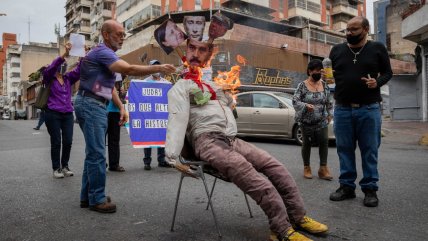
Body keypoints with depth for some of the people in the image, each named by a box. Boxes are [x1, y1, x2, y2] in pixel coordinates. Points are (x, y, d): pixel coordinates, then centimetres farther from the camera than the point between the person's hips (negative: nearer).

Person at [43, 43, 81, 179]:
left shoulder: (69, 79, 12)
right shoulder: (49, 79, 1)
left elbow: (79, 70, -2)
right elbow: (50, 68, -18)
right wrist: (64, 54, -30)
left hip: (68, 114, 4)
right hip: (53, 114, -4)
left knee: (68, 141, 2)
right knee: (56, 142, 0)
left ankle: (65, 166, 18)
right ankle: (56, 168, 12)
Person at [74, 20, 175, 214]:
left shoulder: (107, 54, 21)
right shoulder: (102, 52, -12)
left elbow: (110, 86, 20)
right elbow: (129, 70, -26)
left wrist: (121, 107, 10)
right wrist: (158, 68, -24)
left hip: (97, 105, 11)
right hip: (90, 104, -11)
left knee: (93, 152, 11)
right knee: (97, 153, -9)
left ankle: (87, 196, 18)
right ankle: (97, 199, -1)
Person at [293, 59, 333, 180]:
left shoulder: (324, 85, 7)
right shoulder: (302, 86, -6)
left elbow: (329, 101, 15)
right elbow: (295, 101, -11)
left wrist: (329, 114, 10)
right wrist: (305, 105, -26)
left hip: (322, 121, 3)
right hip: (307, 121, -3)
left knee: (324, 142, -6)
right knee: (307, 144, 6)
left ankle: (323, 168, 3)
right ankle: (306, 168, 21)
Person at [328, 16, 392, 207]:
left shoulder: (377, 48, 4)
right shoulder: (337, 50, 9)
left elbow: (388, 72, 9)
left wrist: (378, 82, -11)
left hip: (369, 109, -2)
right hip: (342, 109, 2)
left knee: (369, 150, 3)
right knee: (344, 149, 6)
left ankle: (370, 189, 14)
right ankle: (346, 186, 17)